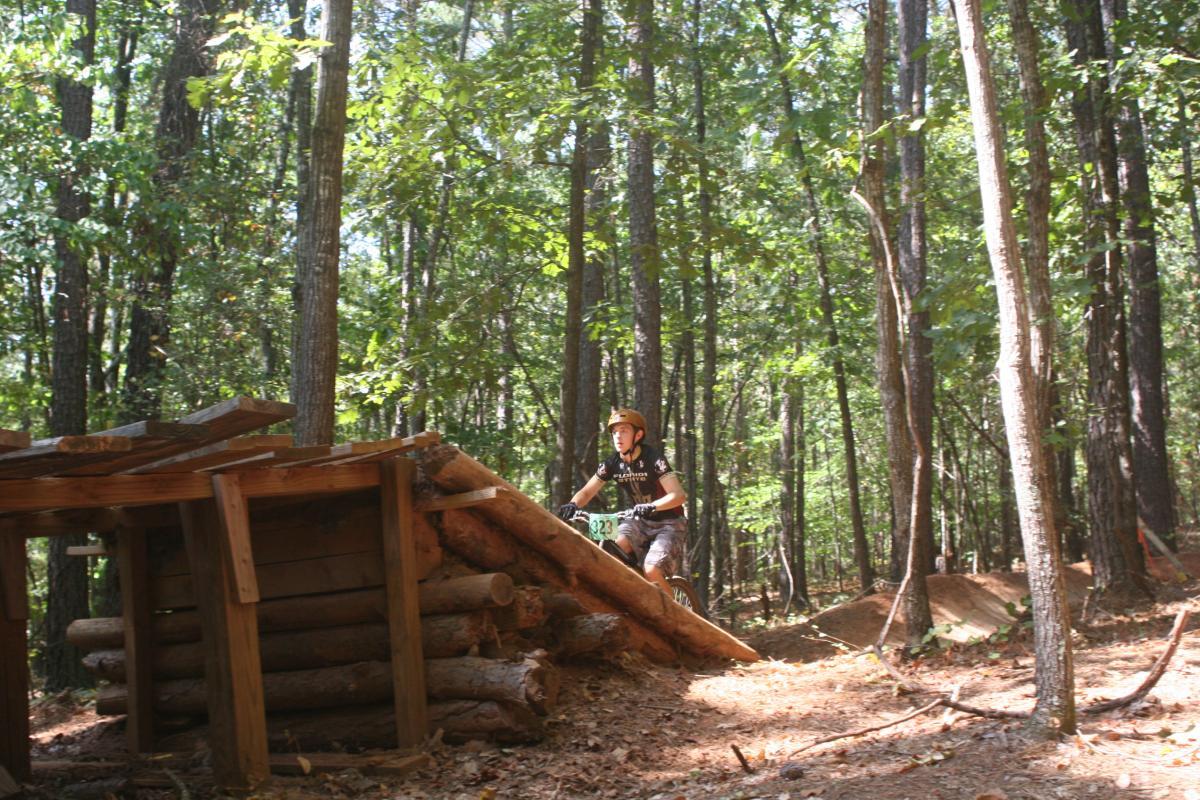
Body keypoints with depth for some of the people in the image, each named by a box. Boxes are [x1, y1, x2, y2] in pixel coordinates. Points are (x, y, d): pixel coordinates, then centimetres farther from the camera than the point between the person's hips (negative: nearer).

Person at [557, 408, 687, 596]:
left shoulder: (652, 459, -20)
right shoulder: (613, 463, -5)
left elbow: (679, 495, -30)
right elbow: (587, 492, -1)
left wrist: (651, 507, -47)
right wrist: (572, 505, -24)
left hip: (669, 523, -5)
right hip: (641, 521, 5)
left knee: (651, 571, -26)